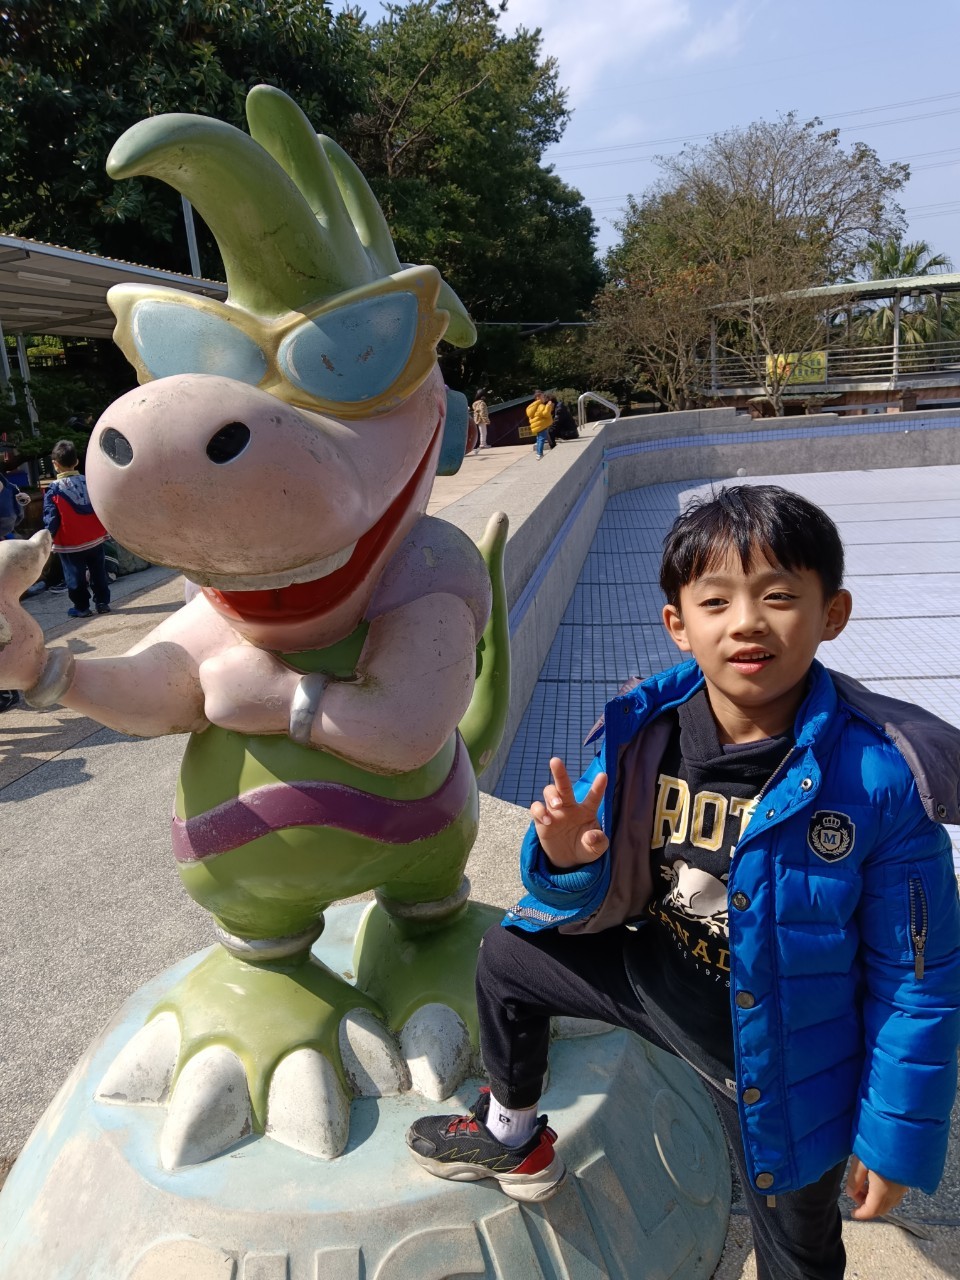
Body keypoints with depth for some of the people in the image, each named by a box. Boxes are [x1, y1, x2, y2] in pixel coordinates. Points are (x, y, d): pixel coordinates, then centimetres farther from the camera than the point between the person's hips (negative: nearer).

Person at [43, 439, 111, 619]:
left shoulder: (53, 490, -11)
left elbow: (51, 518, -12)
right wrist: (104, 531, 12)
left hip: (69, 545, -3)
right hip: (95, 540, 3)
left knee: (75, 576, 7)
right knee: (98, 573, 14)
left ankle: (81, 607, 11)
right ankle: (103, 602, 18)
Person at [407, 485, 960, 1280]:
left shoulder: (884, 780, -29)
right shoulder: (642, 731, -18)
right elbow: (610, 903, -6)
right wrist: (572, 864, -29)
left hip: (778, 1054, -3)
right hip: (657, 972, 4)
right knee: (507, 958, 12)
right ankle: (514, 1139, 40)